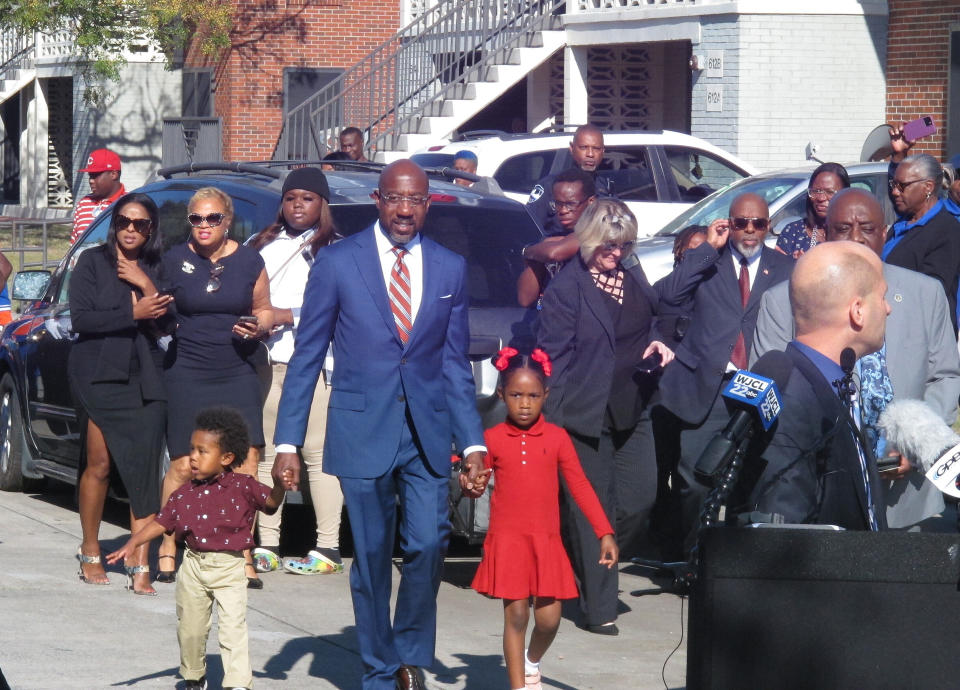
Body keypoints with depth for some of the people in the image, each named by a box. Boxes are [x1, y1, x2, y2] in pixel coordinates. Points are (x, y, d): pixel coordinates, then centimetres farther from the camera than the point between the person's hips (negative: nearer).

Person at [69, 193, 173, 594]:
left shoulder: (154, 268, 12)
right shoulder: (93, 262, 3)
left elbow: (169, 324, 3)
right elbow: (80, 318, -8)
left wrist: (148, 286, -10)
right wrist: (133, 314, -15)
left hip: (144, 379, 2)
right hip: (99, 375, -2)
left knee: (145, 470, -7)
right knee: (99, 465, -1)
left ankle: (140, 565, -8)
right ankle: (90, 555, 15)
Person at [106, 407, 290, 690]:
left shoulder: (242, 487, -4)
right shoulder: (185, 493, 5)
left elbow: (270, 501, -9)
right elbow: (162, 522, 7)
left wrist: (279, 485, -30)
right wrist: (132, 544, -2)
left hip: (229, 569, -4)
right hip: (194, 566, 4)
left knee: (233, 629, -14)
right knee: (190, 629, 14)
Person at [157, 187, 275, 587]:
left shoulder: (249, 262, 5)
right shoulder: (174, 260, 3)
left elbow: (263, 309, 14)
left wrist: (259, 325, -5)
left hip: (238, 374, 1)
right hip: (188, 375, -1)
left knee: (246, 465, -7)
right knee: (183, 467, -3)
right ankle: (167, 550, 11)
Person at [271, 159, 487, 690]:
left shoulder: (450, 269, 8)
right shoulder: (337, 262, 0)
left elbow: (455, 365, 11)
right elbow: (306, 358, 1)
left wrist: (473, 443, 3)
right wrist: (287, 442, -4)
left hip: (427, 432, 2)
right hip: (362, 431, -2)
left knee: (428, 546, -10)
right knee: (372, 557, 3)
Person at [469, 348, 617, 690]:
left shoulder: (557, 437, 1)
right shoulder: (493, 438, 1)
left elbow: (580, 486, 2)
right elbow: (479, 482, 9)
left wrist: (605, 533, -2)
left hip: (546, 541, 1)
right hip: (507, 540, -1)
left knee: (549, 617, -1)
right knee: (515, 614, -3)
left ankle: (532, 661, 31)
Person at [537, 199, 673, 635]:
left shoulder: (632, 275, 9)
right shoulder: (567, 285, -10)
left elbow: (651, 319, 27)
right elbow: (553, 354, -10)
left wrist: (657, 343, 4)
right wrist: (556, 416, -16)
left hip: (632, 410, 6)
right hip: (587, 414, -6)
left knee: (640, 497, 0)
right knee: (592, 510, 1)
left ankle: (599, 567, 26)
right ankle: (599, 609, 7)